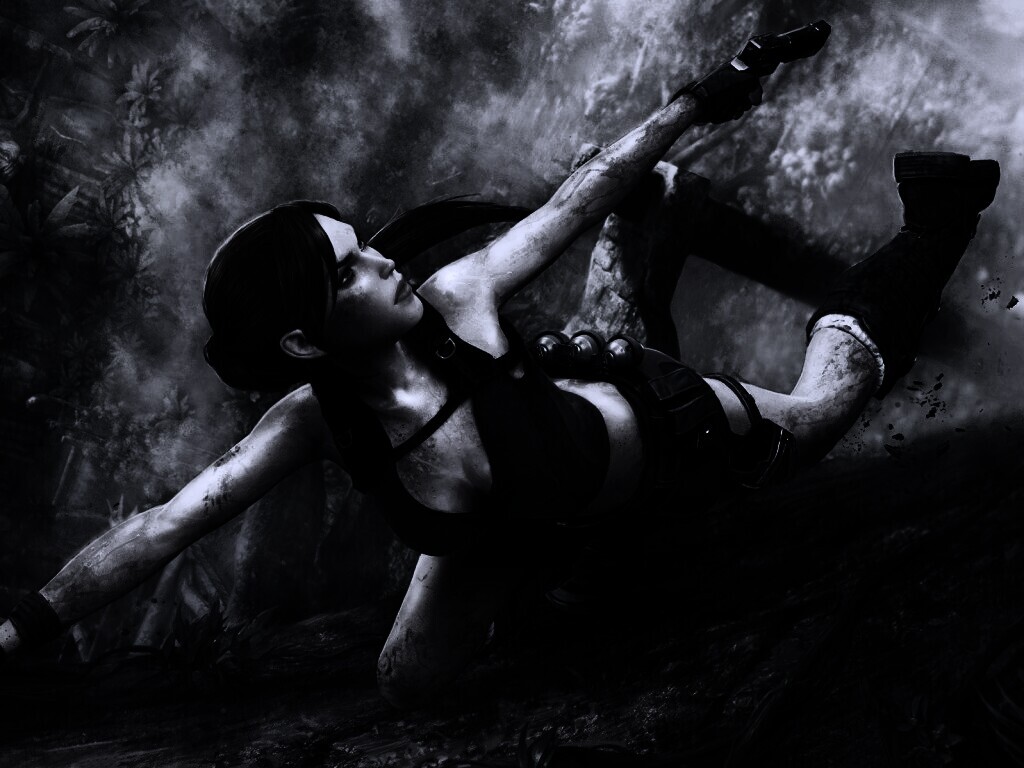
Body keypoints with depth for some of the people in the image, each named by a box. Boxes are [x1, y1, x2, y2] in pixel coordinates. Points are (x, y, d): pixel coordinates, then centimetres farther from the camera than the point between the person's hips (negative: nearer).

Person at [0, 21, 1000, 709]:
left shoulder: (454, 306, -36)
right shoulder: (311, 424, -34)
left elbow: (575, 199, -25)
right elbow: (154, 530, -33)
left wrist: (697, 102, -19)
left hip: (662, 431, -2)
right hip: (512, 520, 2)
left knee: (816, 411, 15)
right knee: (403, 685, 11)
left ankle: (929, 227, 38)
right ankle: (517, 571, 38)